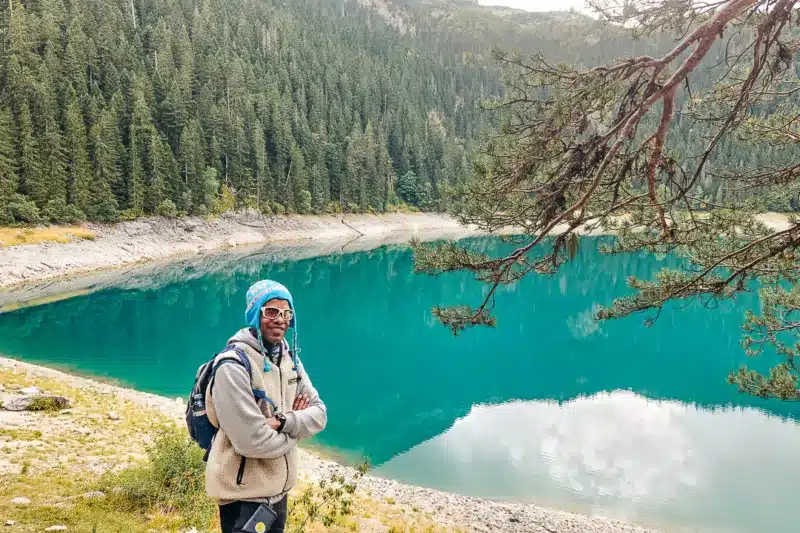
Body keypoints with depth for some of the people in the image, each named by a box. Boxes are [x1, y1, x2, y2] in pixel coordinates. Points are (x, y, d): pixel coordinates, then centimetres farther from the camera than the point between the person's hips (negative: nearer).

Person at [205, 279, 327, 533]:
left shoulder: (290, 359, 3)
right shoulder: (233, 365, -21)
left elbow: (319, 414, -1)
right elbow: (253, 441, -26)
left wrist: (283, 422, -20)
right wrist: (296, 427, -8)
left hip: (279, 489, 7)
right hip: (244, 494, -7)